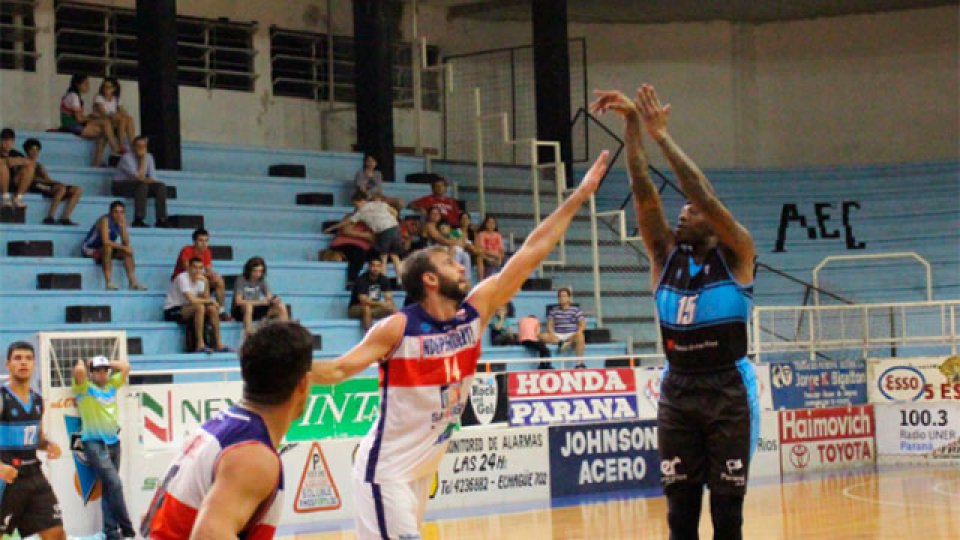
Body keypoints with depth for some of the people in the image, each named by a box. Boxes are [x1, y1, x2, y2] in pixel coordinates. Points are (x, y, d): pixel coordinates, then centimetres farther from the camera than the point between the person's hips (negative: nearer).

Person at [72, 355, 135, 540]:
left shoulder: (112, 384, 15)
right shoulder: (84, 387, -2)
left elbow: (126, 367, 17)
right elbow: (79, 371, -19)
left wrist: (107, 363, 14)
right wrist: (82, 364, 2)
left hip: (113, 442, 6)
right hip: (94, 443, -6)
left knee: (109, 488, 7)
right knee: (114, 484, -15)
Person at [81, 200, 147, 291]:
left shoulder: (120, 221, -1)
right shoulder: (105, 220, -22)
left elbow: (126, 243, -8)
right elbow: (105, 241, -34)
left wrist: (123, 225, -19)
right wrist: (123, 247, -31)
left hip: (105, 250, 8)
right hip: (89, 249, -7)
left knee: (128, 251, -8)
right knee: (108, 248, -35)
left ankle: (133, 282, -14)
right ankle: (109, 283, -39)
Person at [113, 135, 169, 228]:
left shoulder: (148, 157, 5)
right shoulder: (127, 157, -16)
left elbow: (152, 178, 3)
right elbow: (139, 177, -26)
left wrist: (151, 180, -20)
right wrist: (143, 159, -22)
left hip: (142, 185, 7)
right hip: (122, 185, -7)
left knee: (161, 186, -17)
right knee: (142, 184, -36)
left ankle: (161, 220, -22)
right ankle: (138, 220, -40)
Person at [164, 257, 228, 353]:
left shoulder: (200, 280, 5)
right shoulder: (182, 278, -20)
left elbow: (205, 299, 1)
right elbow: (192, 300, -28)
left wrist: (206, 283, -12)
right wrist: (211, 301, -16)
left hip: (185, 309, 8)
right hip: (172, 311, -8)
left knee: (212, 309, -7)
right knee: (199, 307, -31)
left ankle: (219, 344, -6)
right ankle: (200, 345, -30)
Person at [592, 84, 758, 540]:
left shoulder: (736, 255, -3)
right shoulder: (665, 255, 7)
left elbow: (704, 194, -17)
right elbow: (643, 194, -3)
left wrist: (661, 135, -19)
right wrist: (632, 128, -13)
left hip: (728, 390, -4)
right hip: (677, 391, 4)